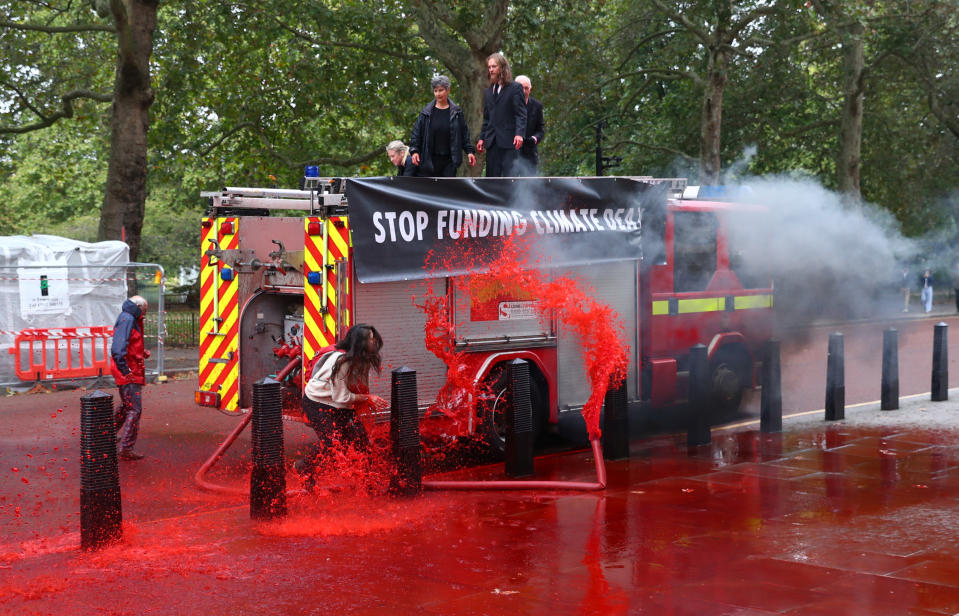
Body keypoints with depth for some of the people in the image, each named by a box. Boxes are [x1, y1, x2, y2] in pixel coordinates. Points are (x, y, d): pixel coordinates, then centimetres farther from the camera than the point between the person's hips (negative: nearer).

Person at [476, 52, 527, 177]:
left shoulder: (515, 88, 0)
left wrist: (519, 134, -21)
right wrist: (482, 138, 13)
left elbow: (521, 114, -8)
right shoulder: (488, 92, 20)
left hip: (509, 140, -6)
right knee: (492, 175, 3)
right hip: (492, 142, 6)